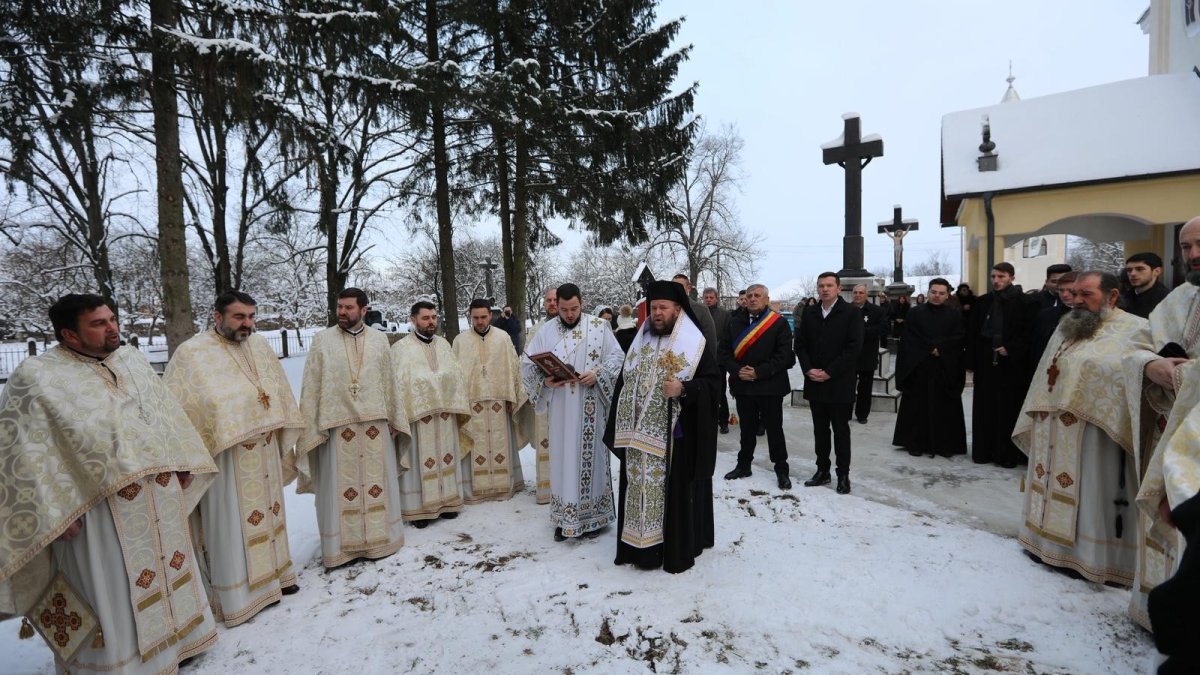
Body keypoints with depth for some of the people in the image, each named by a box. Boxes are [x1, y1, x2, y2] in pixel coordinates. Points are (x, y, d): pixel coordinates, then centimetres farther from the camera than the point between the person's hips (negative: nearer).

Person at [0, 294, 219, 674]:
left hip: (160, 496, 6)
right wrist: (55, 511, -15)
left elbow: (166, 413, 13)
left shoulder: (132, 359, 6)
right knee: (112, 592, 7)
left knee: (166, 572, 20)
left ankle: (172, 639, 40)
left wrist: (182, 465, 13)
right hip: (101, 509, -6)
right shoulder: (36, 377, -11)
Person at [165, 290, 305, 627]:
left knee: (267, 511, 18)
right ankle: (235, 595, 18)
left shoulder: (260, 346, 5)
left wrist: (283, 434, 13)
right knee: (230, 522, 4)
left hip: (264, 451, 6)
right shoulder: (191, 353, -11)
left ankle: (272, 573, 34)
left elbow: (280, 393, 12)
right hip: (224, 453, -6)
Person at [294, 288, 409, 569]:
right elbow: (311, 387, 0)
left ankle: (379, 538, 27)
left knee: (376, 484, 12)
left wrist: (394, 419, 8)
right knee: (340, 488, 5)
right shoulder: (321, 340, 0)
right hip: (337, 425, -2)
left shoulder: (379, 339, 6)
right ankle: (342, 545, 18)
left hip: (375, 423, 2)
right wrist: (310, 427, -4)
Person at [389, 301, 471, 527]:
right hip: (417, 414, -5)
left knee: (446, 458, 11)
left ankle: (447, 501, 23)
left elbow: (457, 375, 10)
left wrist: (455, 405, 3)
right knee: (421, 461, 0)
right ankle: (419, 507, 11)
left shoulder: (443, 344, 11)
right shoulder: (401, 348, -3)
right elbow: (398, 384, -8)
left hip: (445, 413, 5)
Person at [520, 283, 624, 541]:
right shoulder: (547, 330, 2)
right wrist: (545, 380, -15)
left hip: (590, 407, -1)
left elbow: (617, 357, 0)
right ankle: (564, 518, 20)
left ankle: (593, 515, 23)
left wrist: (597, 374, -16)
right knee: (563, 457, 7)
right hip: (560, 407, 1)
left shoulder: (599, 327, -1)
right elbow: (527, 362, 3)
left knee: (591, 456, 8)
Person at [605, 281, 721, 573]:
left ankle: (677, 551, 19)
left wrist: (683, 388, -24)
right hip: (638, 433, 5)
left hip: (674, 434, -5)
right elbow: (624, 382, 14)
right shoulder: (640, 341, 10)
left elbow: (714, 381, -7)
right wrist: (620, 426, 10)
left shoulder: (693, 343, -5)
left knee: (673, 491, 4)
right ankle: (639, 546, 25)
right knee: (638, 488, 11)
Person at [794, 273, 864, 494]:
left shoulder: (851, 312, -6)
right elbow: (800, 343, 7)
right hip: (815, 382, 4)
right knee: (820, 429, 12)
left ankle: (843, 475, 17)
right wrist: (808, 369, -7)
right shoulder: (809, 313, 8)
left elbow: (854, 347, -12)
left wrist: (829, 372, -15)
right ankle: (822, 470, 23)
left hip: (839, 383, -4)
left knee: (841, 430, 6)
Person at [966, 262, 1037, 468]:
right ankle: (984, 451, 17)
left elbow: (1030, 333, -5)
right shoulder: (982, 302, 8)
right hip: (985, 363, 3)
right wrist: (972, 361, 2)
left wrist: (1010, 349, -16)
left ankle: (1008, 454, 14)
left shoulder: (1025, 302, -2)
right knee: (985, 409, 7)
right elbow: (972, 333, 7)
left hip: (1012, 365, -3)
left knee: (1009, 410, 3)